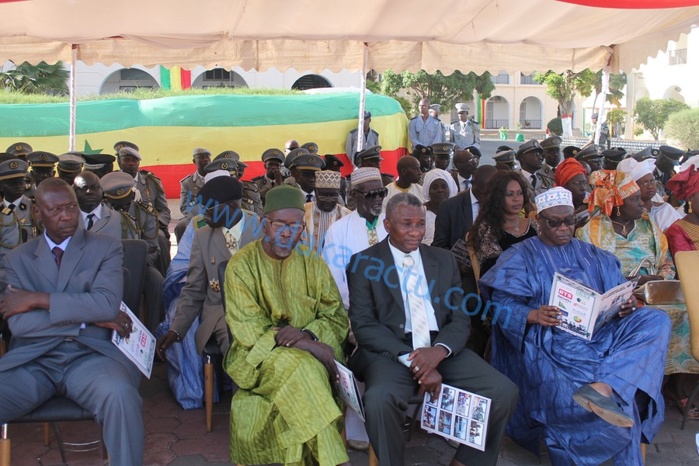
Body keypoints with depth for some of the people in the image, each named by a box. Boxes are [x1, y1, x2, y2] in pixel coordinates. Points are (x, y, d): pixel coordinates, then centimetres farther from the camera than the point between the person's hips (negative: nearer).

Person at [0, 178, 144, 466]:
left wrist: (38, 299, -9)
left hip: (91, 353, -2)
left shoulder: (106, 248, 7)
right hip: (32, 359, 3)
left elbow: (106, 304, -10)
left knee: (120, 396, -36)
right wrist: (87, 317, -9)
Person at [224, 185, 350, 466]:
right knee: (298, 365, -33)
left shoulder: (313, 264, 8)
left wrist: (308, 334, -20)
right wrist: (307, 346, -21)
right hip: (259, 356, -2)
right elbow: (247, 329, -10)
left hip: (310, 354, 3)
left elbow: (338, 318, 4)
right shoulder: (241, 265, -2)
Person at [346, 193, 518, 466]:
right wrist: (413, 361, -18)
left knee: (504, 392, -16)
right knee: (379, 399, -35)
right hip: (391, 352, -3)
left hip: (442, 350, 4)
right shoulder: (364, 262, 2)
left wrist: (438, 350, -14)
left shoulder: (444, 260, 14)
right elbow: (363, 325, -7)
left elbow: (460, 320, 9)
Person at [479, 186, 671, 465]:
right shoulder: (521, 257, 7)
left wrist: (626, 306, -8)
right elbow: (502, 305, -4)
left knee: (656, 321, -24)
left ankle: (603, 388, -38)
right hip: (551, 343, -6)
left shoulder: (592, 256, 22)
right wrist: (533, 315, -24)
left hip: (600, 335, 6)